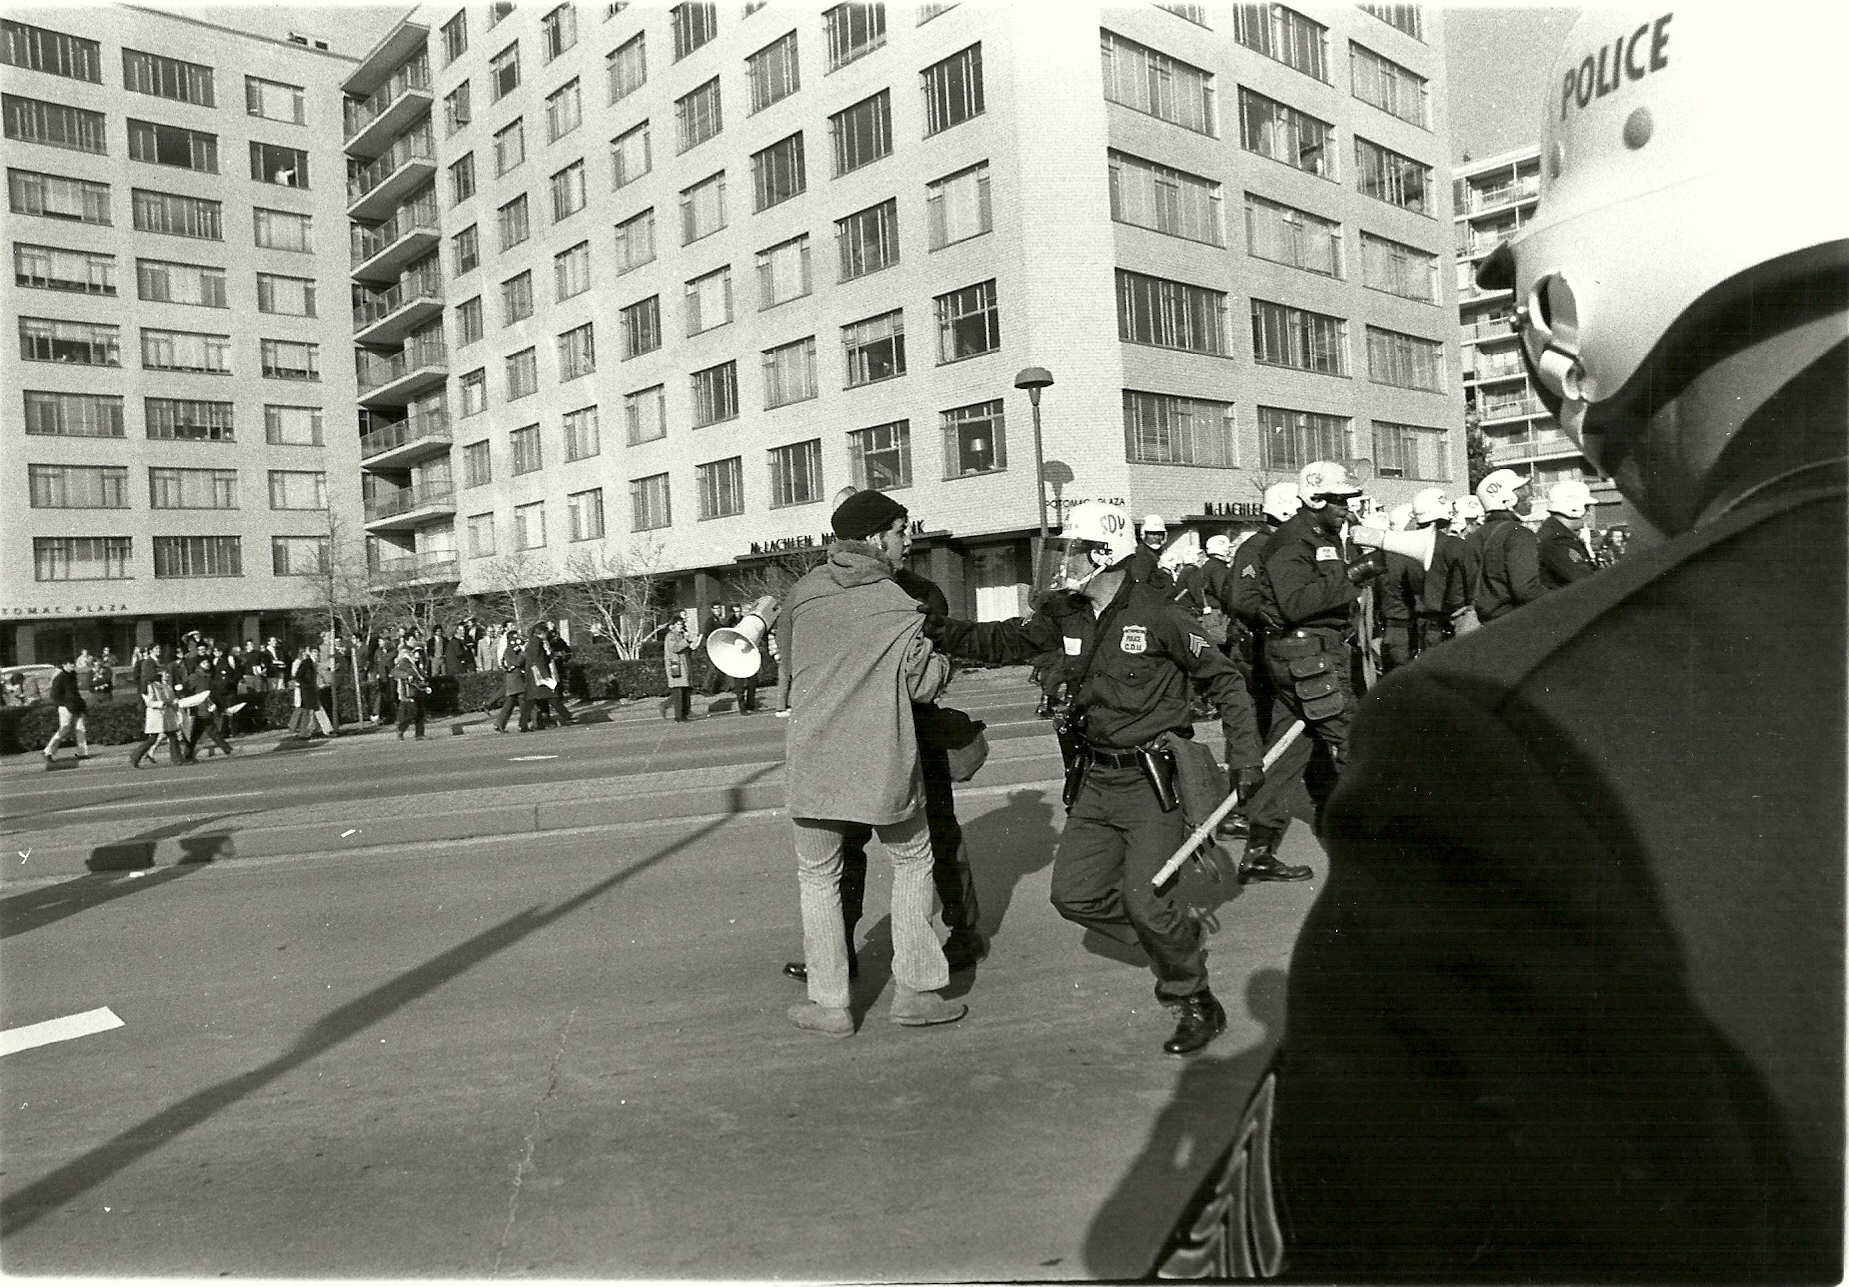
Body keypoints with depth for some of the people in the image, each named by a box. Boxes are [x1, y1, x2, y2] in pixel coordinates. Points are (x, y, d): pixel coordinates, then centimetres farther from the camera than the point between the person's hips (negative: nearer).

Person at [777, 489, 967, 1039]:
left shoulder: (802, 592, 1)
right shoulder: (901, 607, -8)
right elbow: (925, 685, -4)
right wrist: (941, 659, 15)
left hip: (812, 761, 2)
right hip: (883, 765, -2)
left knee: (818, 877, 15)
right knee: (913, 862, 18)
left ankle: (829, 1003, 17)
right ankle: (914, 989, 18)